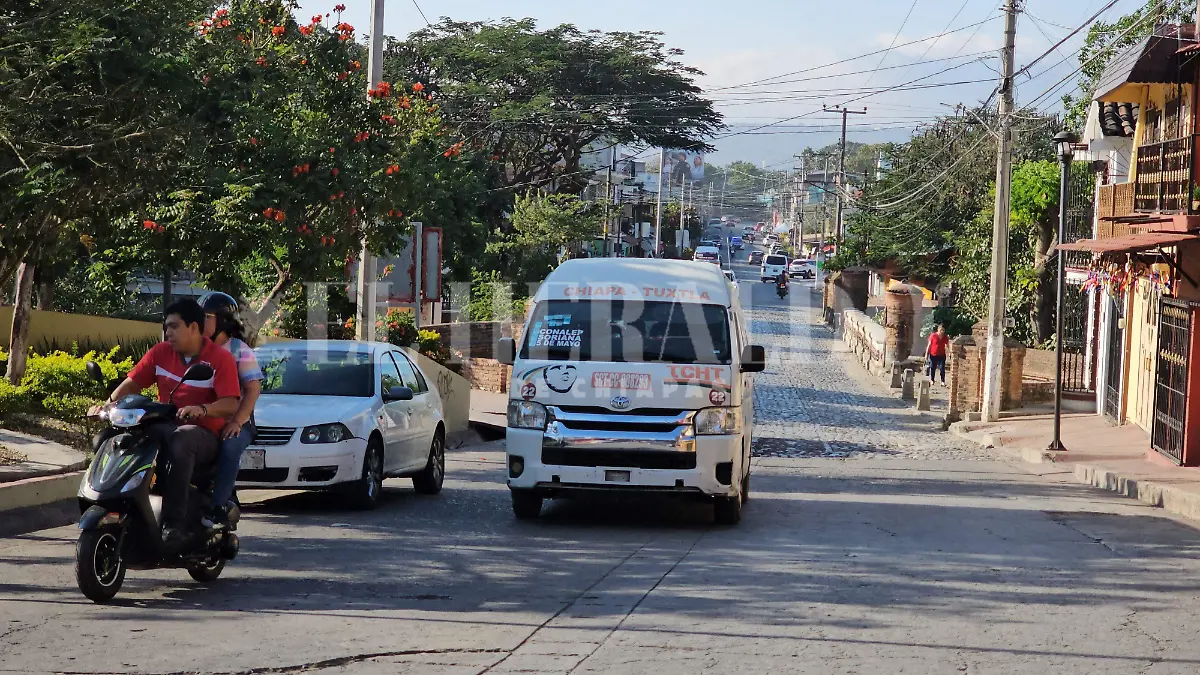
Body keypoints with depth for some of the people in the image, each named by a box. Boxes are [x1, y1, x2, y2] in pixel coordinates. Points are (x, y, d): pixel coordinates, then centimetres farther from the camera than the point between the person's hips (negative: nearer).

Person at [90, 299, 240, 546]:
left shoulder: (220, 358, -4)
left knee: (180, 440, -41)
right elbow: (132, 383, 6)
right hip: (163, 427, 5)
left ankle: (173, 524, -44)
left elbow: (230, 404, -15)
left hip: (202, 434, -5)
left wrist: (203, 409, -34)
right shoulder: (161, 352, 10)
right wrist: (110, 403, -13)